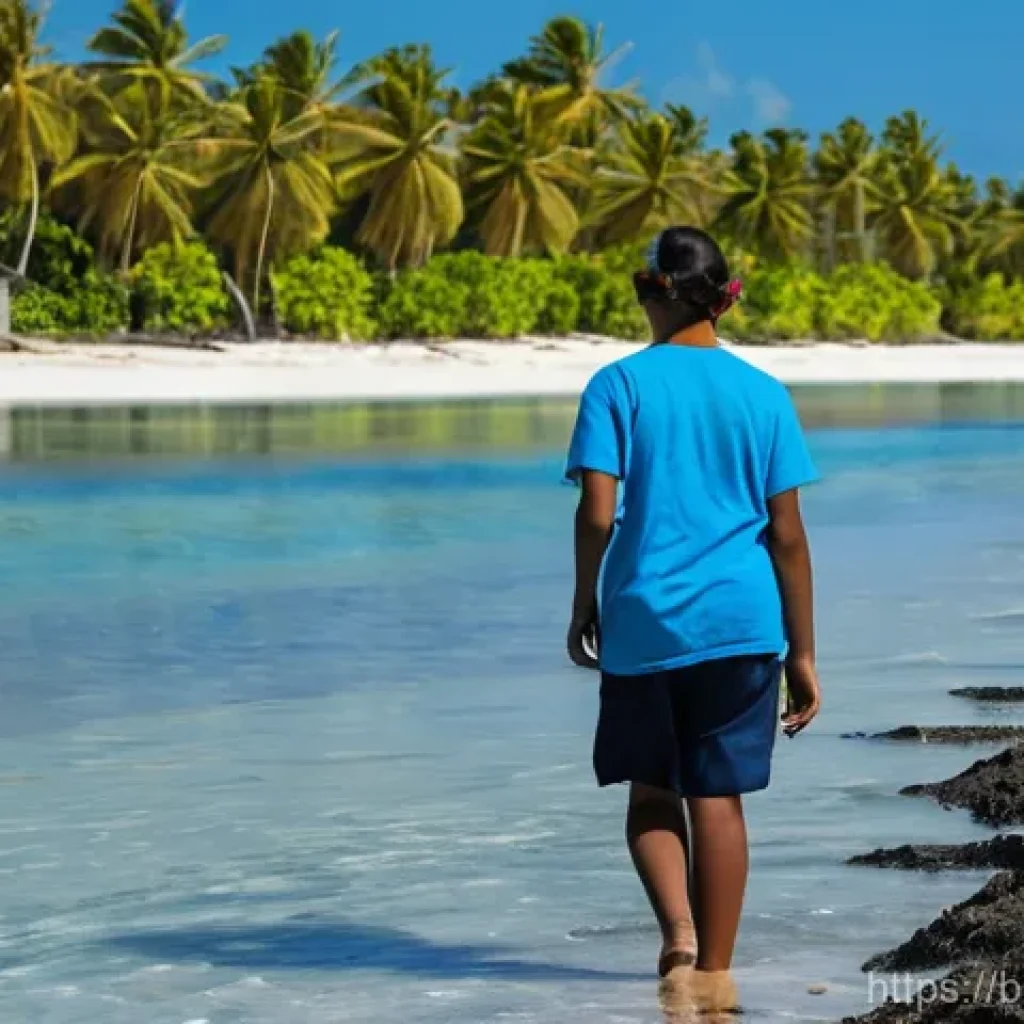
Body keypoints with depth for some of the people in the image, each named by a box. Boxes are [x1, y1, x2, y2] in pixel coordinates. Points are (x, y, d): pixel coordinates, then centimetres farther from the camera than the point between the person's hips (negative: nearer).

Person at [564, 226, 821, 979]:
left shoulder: (619, 385, -3)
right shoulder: (764, 395, 2)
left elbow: (597, 514, -10)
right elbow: (788, 535, 2)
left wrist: (583, 607, 5)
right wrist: (802, 653, 7)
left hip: (643, 621, -1)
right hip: (740, 623, 1)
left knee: (651, 790, 15)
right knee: (719, 798, 7)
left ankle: (678, 929, -6)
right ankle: (714, 973, 9)